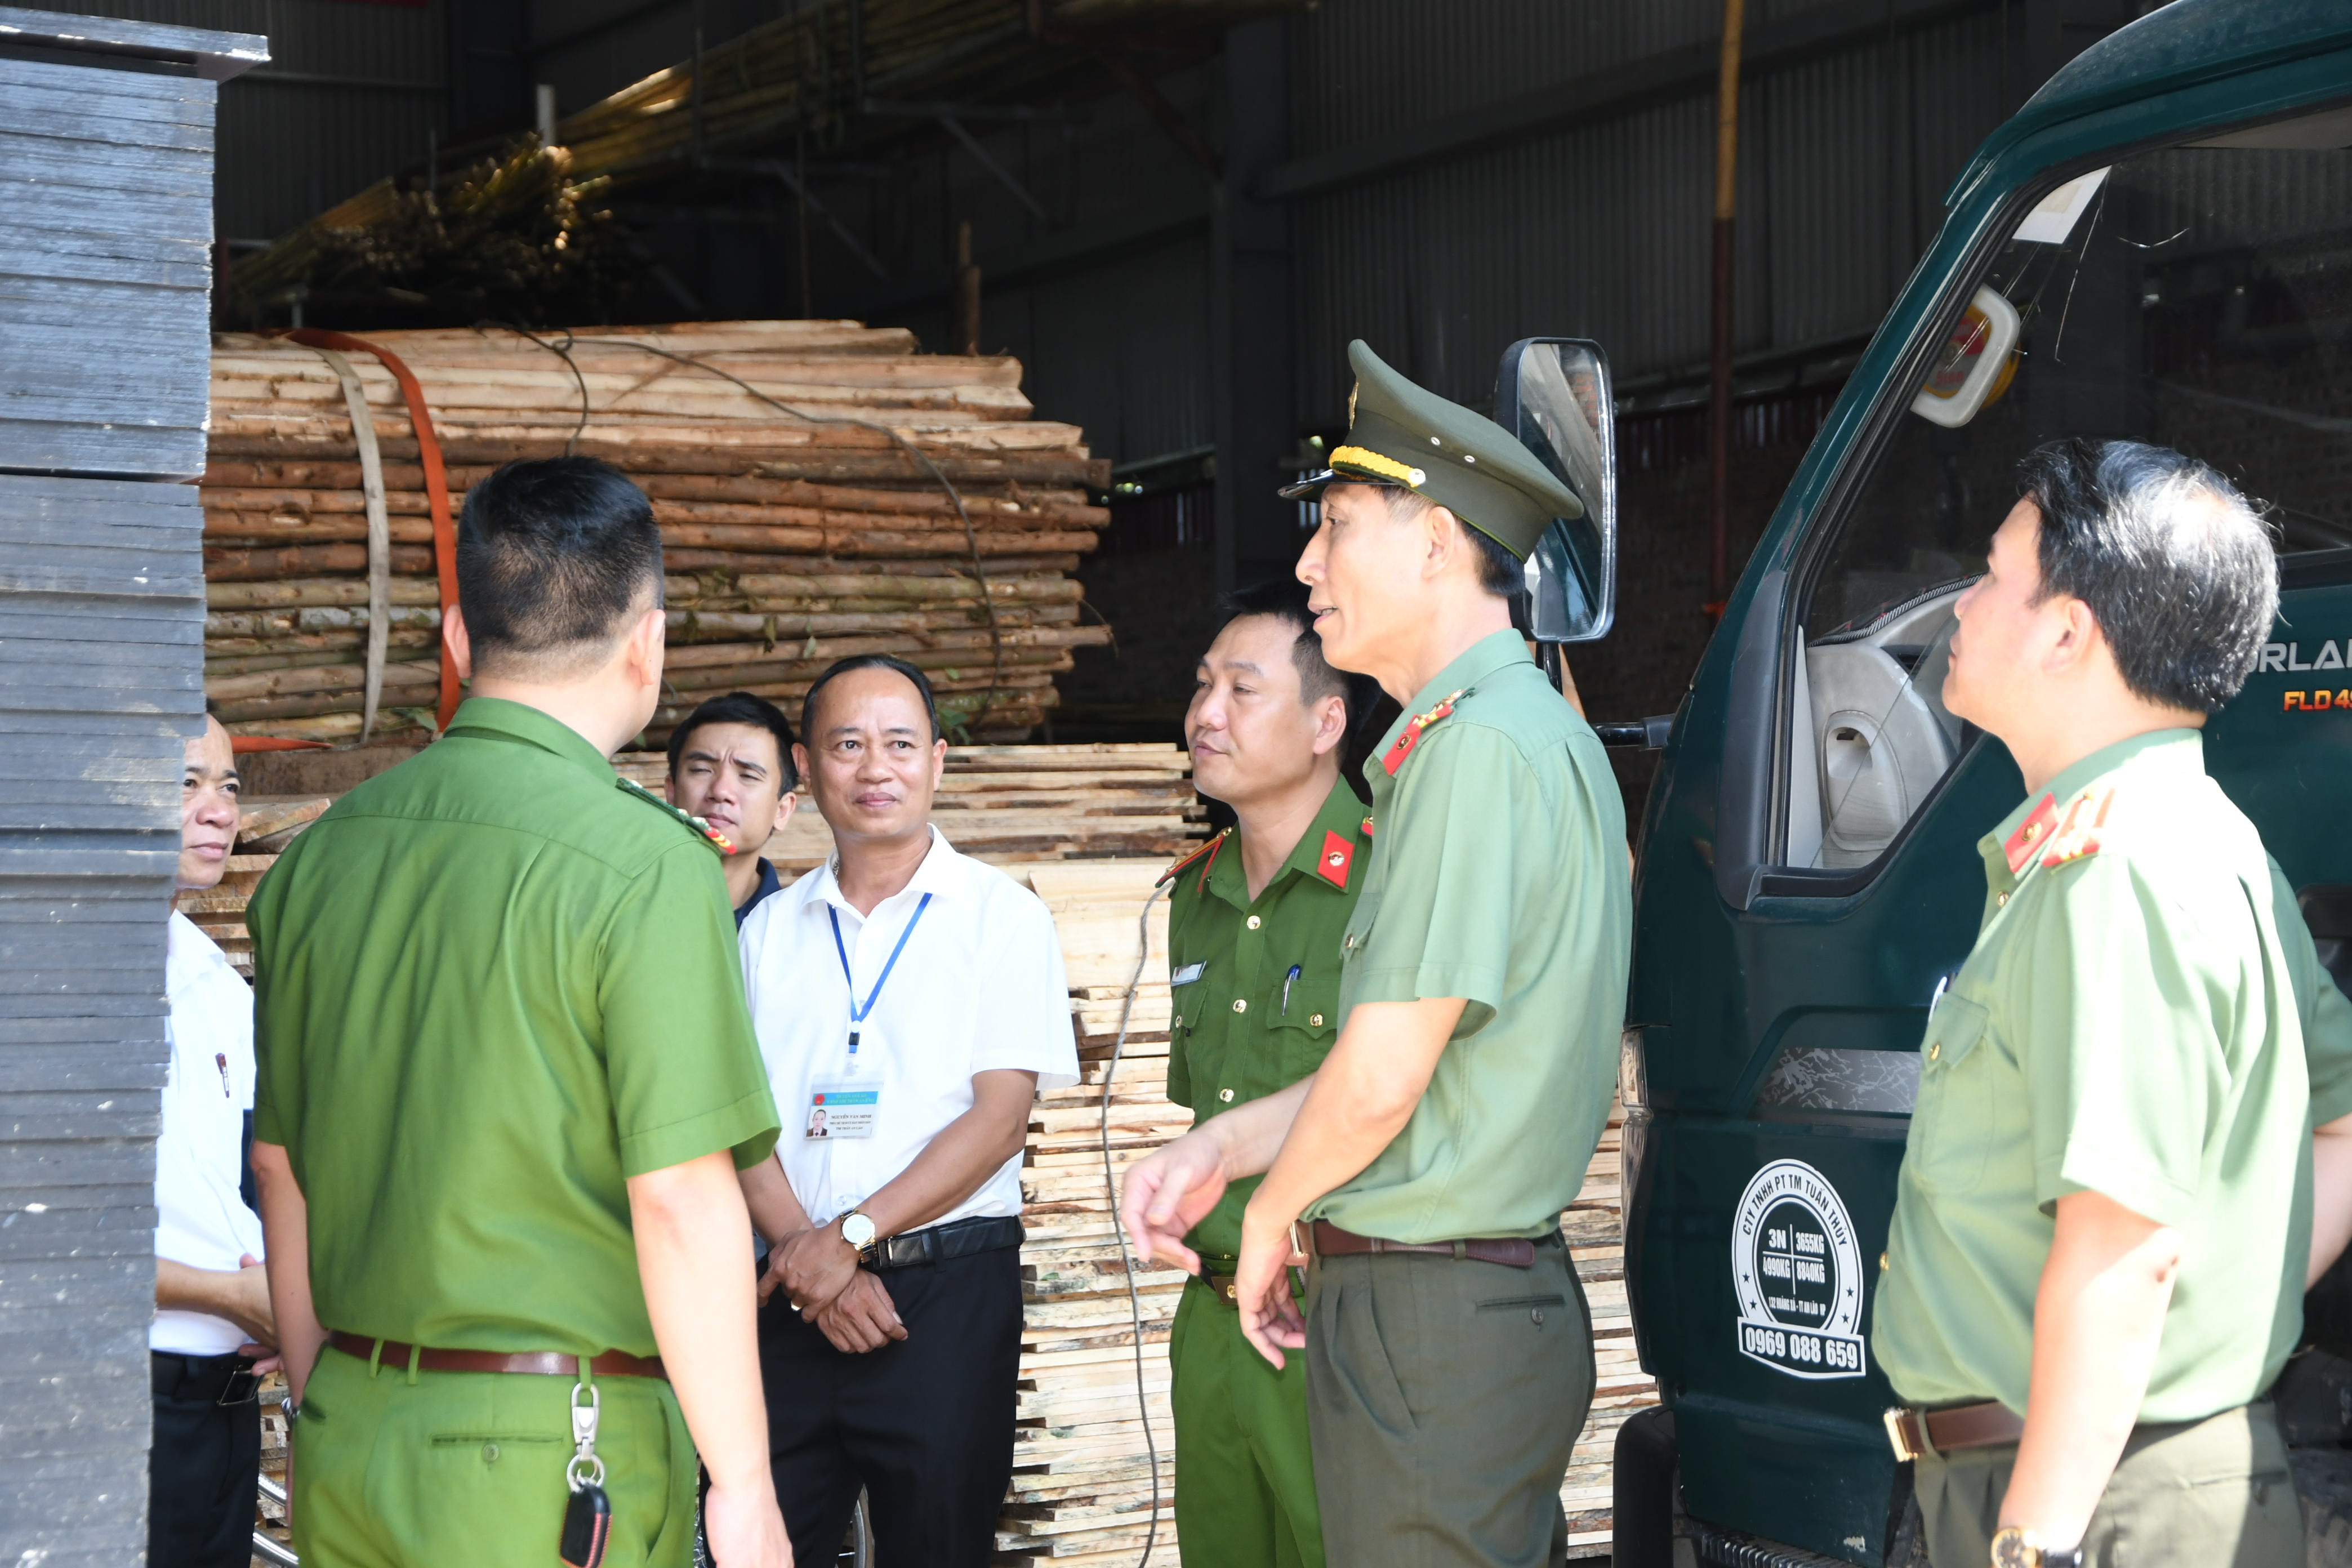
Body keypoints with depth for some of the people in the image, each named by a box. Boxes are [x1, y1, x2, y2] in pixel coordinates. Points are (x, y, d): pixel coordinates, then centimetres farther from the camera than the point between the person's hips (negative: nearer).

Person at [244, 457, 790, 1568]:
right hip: (552, 1458, -6)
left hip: (350, 1440, 6)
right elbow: (680, 1196, -16)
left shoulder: (317, 858, 6)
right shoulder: (647, 866, -13)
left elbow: (280, 1167, 13)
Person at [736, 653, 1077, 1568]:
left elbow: (999, 1116, -6)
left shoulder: (999, 916, 3)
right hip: (790, 1296, 3)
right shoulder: (769, 929, 13)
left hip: (947, 1287, -3)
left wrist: (850, 1235, -13)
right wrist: (808, 1255, -11)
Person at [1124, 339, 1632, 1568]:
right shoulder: (1539, 733, 17)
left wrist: (1270, 1215, -1)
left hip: (1428, 1323, -10)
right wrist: (1221, 1145, 13)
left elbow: (1380, 1082, -20)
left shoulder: (1479, 748, -17)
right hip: (1504, 1295, 10)